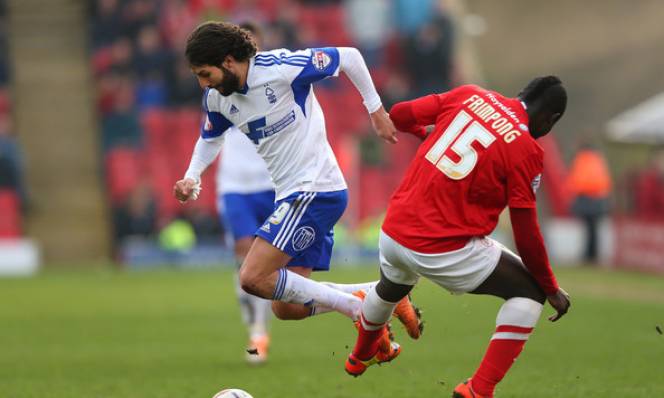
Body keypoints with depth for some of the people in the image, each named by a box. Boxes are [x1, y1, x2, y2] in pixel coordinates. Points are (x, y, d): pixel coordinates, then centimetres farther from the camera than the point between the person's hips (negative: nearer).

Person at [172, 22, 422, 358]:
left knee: (253, 278, -20)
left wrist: (376, 111, -4)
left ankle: (357, 308, -11)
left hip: (315, 190, -9)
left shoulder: (280, 68, -18)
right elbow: (210, 138, 26)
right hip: (291, 197, 9)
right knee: (286, 308, 6)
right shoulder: (217, 98, 4)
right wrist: (191, 177, 8)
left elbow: (348, 57, -8)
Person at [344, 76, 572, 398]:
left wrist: (423, 132, 29)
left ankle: (360, 357, 67)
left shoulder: (469, 94, 1)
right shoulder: (527, 150, -11)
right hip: (445, 252, -6)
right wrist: (552, 289, 2)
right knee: (530, 291, 10)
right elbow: (526, 236, -10)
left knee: (390, 288, 38)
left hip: (392, 235, 6)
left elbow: (398, 115, 7)